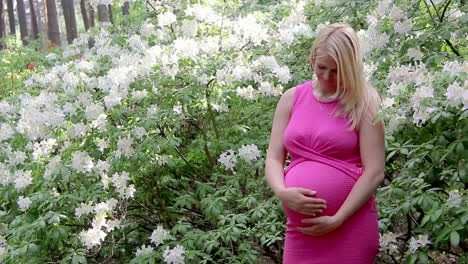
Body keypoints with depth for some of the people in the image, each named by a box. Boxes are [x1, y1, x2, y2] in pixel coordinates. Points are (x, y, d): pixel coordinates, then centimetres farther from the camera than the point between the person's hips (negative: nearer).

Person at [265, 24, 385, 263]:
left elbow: (375, 171, -9)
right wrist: (282, 192, -12)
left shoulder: (363, 102, -3)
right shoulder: (292, 98, 7)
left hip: (350, 225, -3)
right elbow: (273, 158, 8)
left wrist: (336, 220, -14)